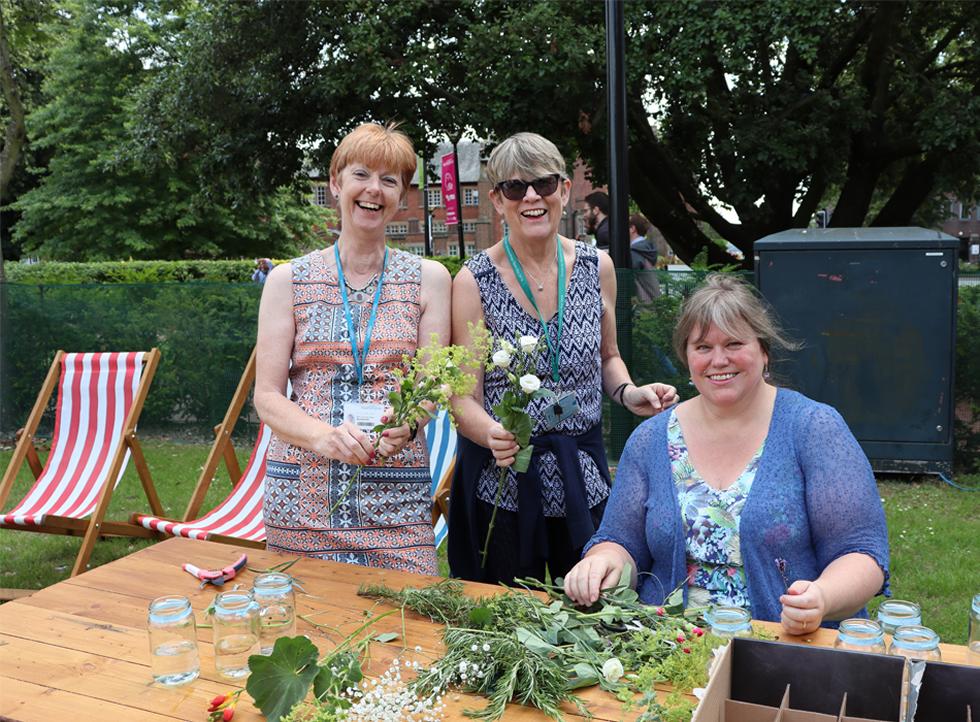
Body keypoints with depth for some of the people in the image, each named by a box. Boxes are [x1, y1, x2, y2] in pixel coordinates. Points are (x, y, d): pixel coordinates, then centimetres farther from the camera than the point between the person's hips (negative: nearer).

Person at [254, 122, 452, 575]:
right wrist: (325, 437, -17)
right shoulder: (288, 280, 6)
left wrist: (407, 423, -19)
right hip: (300, 496, 1)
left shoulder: (429, 279, 7)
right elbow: (267, 397, 2)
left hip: (396, 498, 0)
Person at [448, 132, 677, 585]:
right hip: (501, 484, -3)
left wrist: (628, 393, -3)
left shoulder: (596, 268, 2)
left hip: (583, 479, 3)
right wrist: (493, 435, -29)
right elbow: (464, 399, -9)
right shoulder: (474, 281, -9)